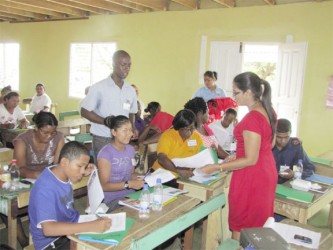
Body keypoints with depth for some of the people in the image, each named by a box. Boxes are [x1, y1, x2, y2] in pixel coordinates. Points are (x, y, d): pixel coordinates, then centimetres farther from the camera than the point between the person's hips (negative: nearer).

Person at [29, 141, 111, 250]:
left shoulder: (62, 173, -3)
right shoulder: (45, 188, -27)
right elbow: (48, 229, -38)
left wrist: (84, 173, 5)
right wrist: (91, 226, -42)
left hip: (71, 227, 8)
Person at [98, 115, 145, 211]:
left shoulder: (130, 149, 9)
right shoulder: (106, 153, -13)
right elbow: (104, 185, -13)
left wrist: (140, 179, -2)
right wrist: (128, 184, -22)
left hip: (130, 196, 7)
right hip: (112, 200, -7)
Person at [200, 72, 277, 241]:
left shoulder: (252, 119, -26)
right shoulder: (268, 110, 3)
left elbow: (250, 160, -24)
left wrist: (217, 167, -20)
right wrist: (238, 155, 12)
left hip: (252, 177, -9)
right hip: (266, 173, 9)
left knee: (241, 226, 7)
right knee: (258, 223, 22)